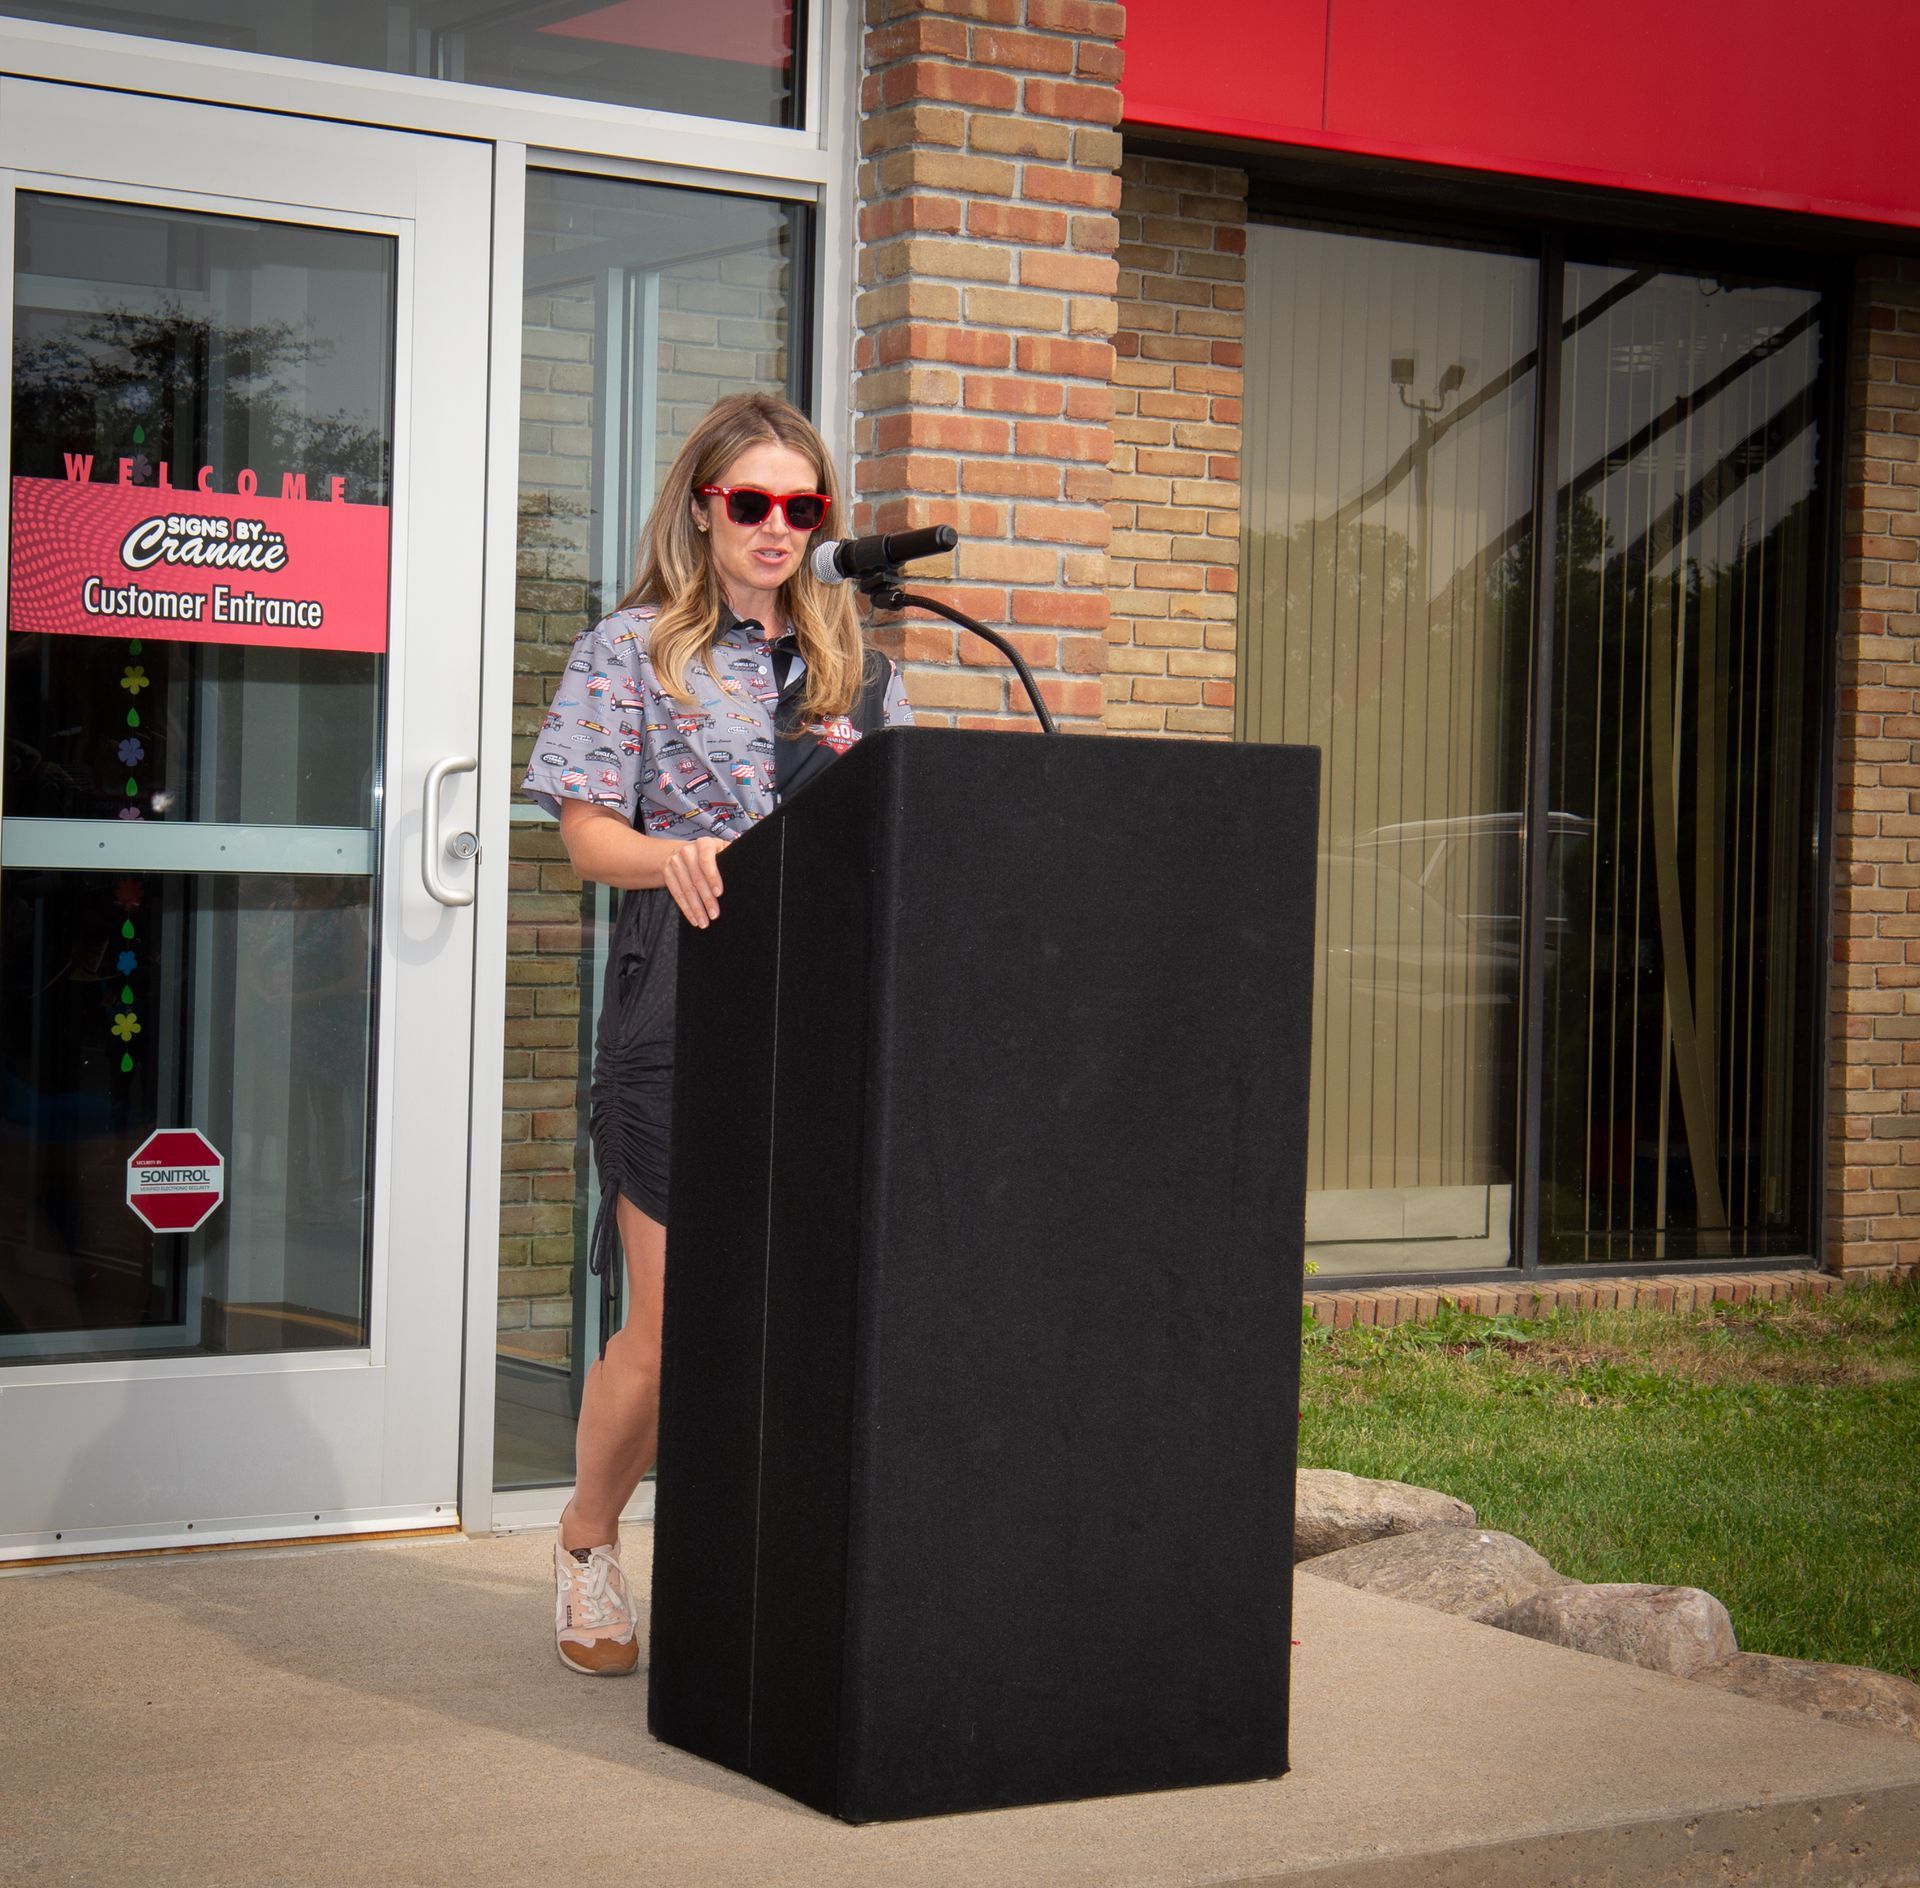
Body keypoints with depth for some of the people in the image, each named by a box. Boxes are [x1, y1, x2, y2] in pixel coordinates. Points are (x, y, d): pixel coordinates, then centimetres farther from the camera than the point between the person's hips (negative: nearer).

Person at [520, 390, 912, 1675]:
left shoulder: (856, 662, 18)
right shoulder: (634, 652, 7)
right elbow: (588, 836, -2)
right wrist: (675, 857, -23)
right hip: (681, 1012, -3)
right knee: (675, 1325, -4)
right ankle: (588, 1545, 21)